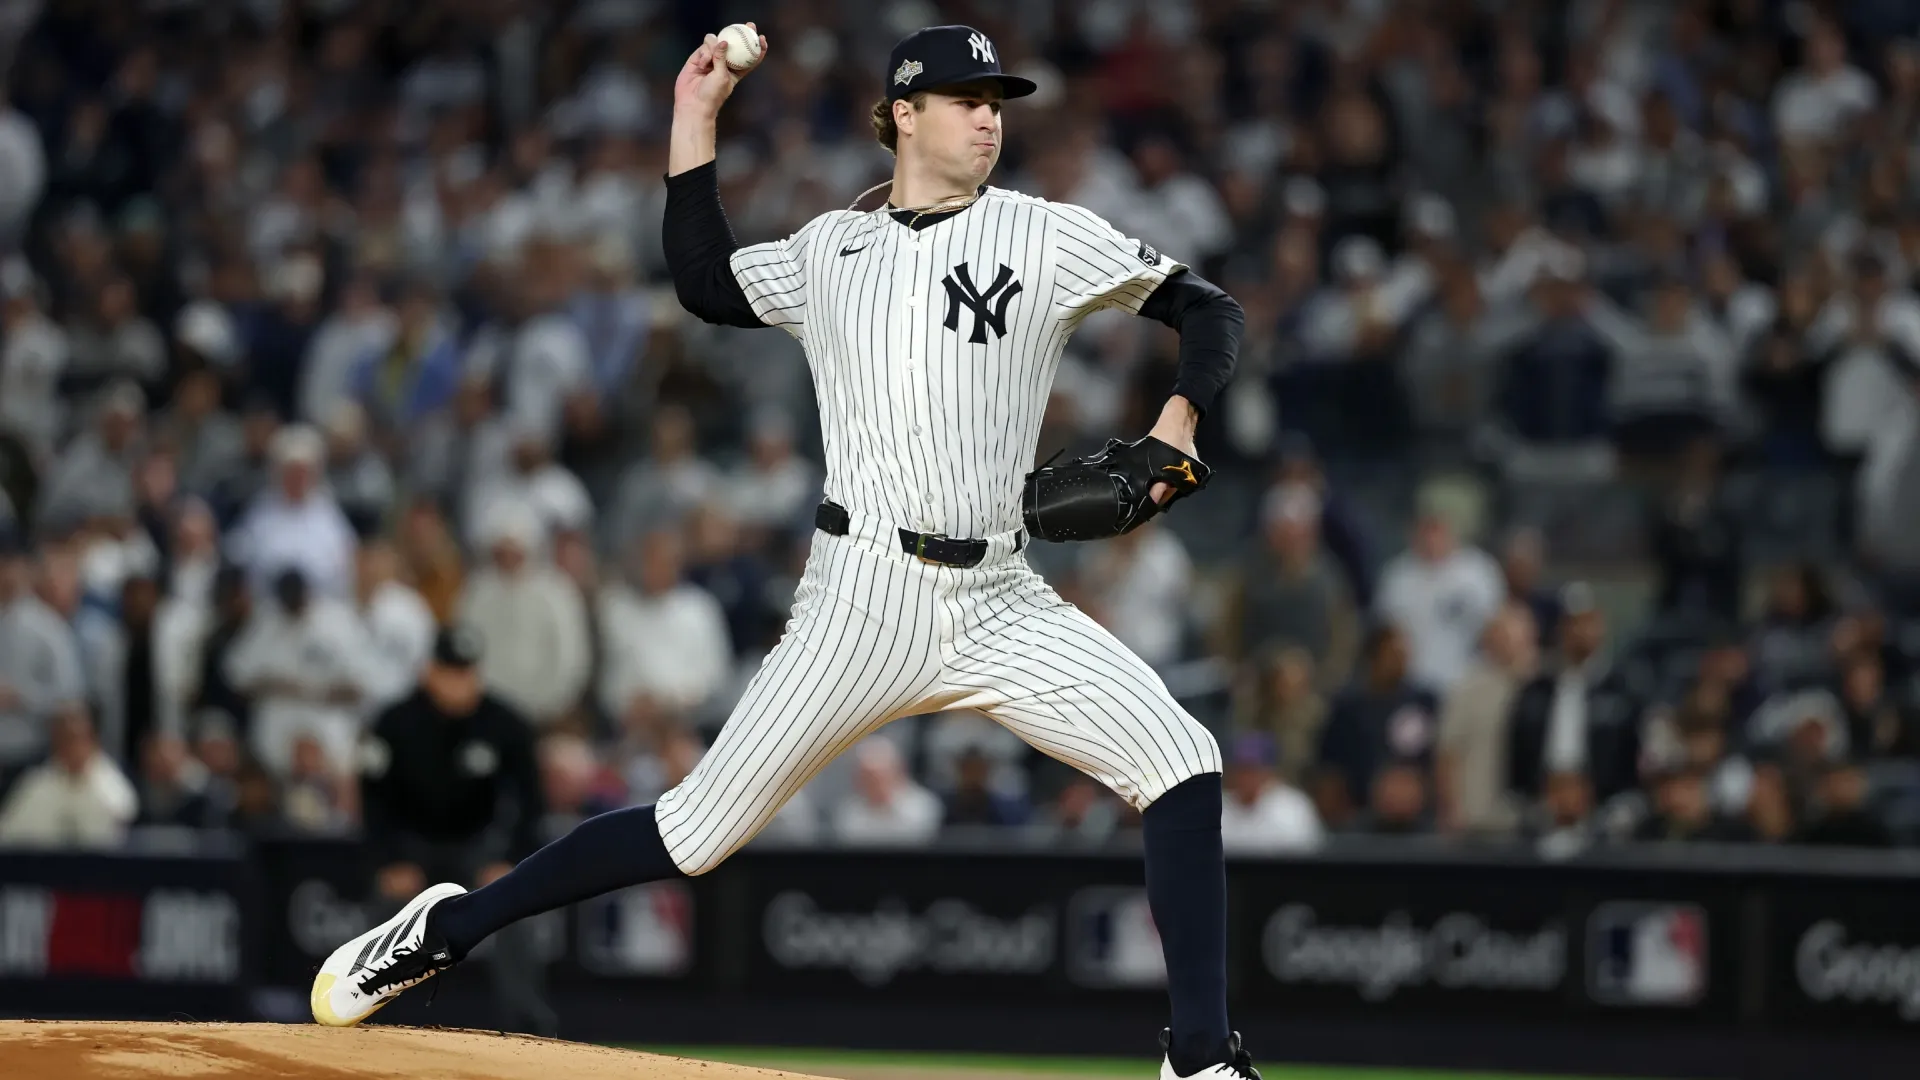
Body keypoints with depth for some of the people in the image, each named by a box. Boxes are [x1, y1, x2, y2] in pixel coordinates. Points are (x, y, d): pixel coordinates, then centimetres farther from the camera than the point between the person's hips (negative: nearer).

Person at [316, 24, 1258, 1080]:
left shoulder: (1047, 237, 4)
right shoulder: (830, 248, 11)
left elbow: (1210, 309, 4)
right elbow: (705, 281, 21)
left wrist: (1177, 422, -14)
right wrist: (695, 121, 15)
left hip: (998, 602, 1)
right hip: (863, 595, -1)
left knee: (1180, 763, -15)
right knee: (702, 827, -2)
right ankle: (450, 925, 14)